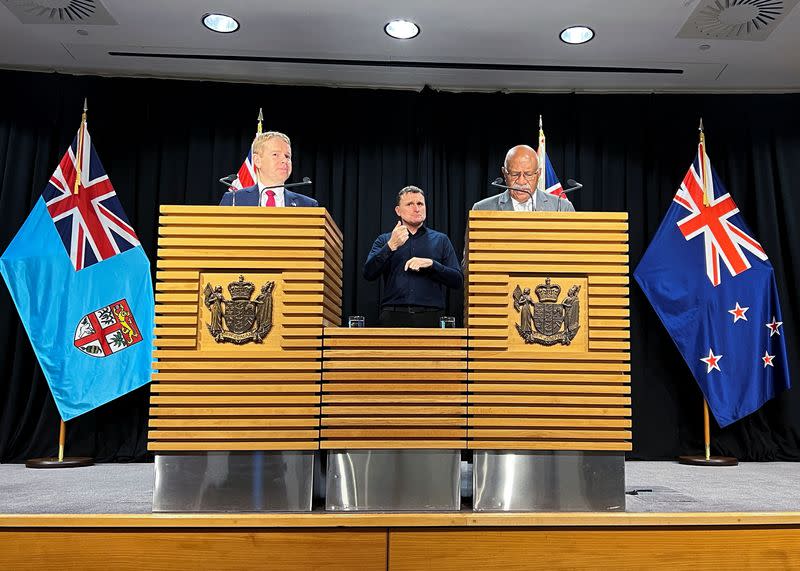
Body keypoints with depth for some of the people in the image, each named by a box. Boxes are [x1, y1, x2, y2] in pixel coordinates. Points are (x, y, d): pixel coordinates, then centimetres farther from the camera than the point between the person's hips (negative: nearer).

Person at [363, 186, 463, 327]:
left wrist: (431, 264, -10)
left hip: (429, 317, 1)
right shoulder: (384, 240, 12)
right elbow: (369, 274, -2)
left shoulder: (440, 240, 13)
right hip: (394, 317, 0)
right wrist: (391, 246, -13)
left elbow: (458, 281, 5)